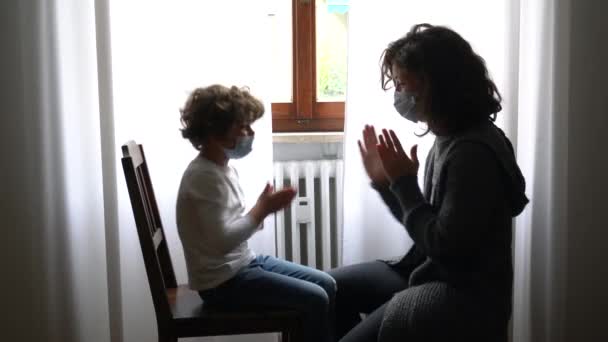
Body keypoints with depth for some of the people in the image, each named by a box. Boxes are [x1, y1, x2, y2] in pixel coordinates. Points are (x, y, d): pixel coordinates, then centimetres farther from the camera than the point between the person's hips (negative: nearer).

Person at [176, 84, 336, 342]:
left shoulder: (223, 167, 10)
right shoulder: (204, 176, -20)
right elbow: (221, 240, -28)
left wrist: (262, 209, -5)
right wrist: (262, 209, -19)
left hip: (244, 262, 10)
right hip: (223, 281, -10)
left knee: (326, 284, 8)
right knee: (314, 299, -15)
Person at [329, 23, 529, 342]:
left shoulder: (473, 151, -24)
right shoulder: (450, 138, 5)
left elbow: (445, 245, -25)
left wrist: (404, 183, -18)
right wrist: (385, 181, 2)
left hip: (466, 296, -9)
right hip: (433, 273, 9)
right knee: (332, 287, 16)